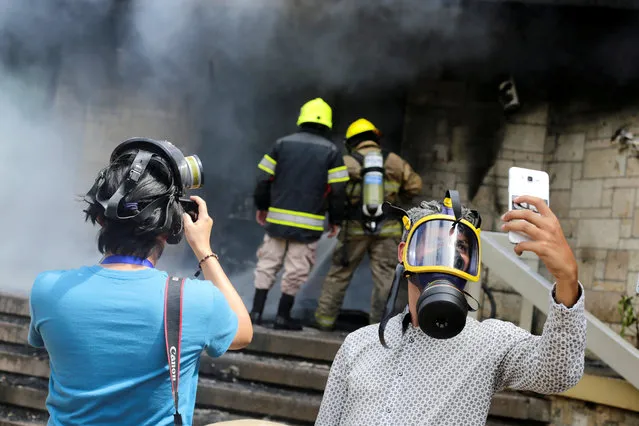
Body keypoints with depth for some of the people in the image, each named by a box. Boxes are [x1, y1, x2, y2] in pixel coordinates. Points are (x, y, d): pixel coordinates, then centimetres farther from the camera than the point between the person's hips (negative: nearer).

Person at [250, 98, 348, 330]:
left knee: (268, 263, 11)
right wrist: (335, 220, 6)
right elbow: (338, 190, -4)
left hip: (277, 217, 3)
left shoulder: (282, 144, 5)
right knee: (296, 269, 5)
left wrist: (261, 206, 17)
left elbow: (264, 178, 4)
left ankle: (256, 311, 10)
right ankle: (283, 316, 9)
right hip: (308, 223, -2)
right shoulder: (331, 151, -1)